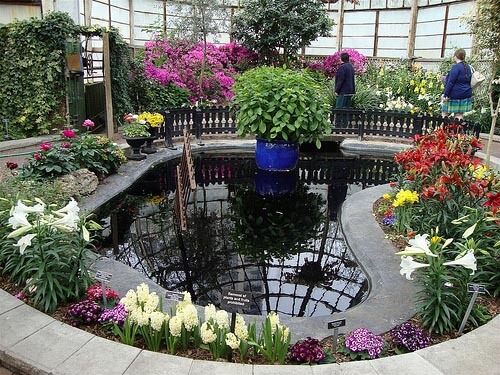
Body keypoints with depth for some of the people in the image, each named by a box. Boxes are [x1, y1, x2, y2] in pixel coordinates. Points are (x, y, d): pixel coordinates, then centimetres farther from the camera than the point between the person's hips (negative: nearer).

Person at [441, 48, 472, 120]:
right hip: (466, 95, 8)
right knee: (459, 114, 8)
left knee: (445, 113, -1)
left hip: (455, 95, -8)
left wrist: (445, 95, -16)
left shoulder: (456, 67, -15)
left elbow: (450, 82, -18)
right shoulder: (468, 67, 12)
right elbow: (468, 81, 18)